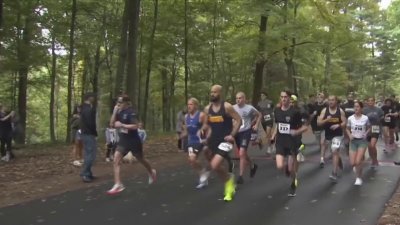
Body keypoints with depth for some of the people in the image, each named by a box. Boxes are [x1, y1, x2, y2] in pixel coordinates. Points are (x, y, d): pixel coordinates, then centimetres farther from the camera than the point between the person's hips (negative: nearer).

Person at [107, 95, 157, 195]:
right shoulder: (119, 113, 3)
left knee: (141, 160, 14)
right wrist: (114, 112, -9)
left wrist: (121, 125, -28)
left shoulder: (131, 113, -18)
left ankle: (152, 172, 45)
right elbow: (112, 124, -1)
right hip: (123, 140, 6)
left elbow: (135, 126, -25)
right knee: (116, 160, -11)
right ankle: (118, 185, -13)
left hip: (133, 141, -6)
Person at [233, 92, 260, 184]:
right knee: (243, 153, 17)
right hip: (236, 132, 4)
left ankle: (240, 176, -10)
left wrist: (256, 125, 2)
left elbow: (259, 115, 9)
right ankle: (253, 166, 45)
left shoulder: (249, 108, -9)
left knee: (241, 153, -16)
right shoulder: (233, 108, -4)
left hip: (246, 132, -4)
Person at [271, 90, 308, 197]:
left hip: (292, 142, -3)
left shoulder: (295, 112, -12)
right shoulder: (276, 111, 2)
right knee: (280, 166, -12)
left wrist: (297, 131, -24)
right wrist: (273, 135, 7)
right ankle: (287, 168, 26)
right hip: (280, 142, 3)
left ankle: (293, 186, 33)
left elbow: (305, 127, -7)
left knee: (291, 169, 3)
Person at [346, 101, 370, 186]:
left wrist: (366, 133, -9)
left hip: (362, 141, -2)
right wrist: (349, 135, -9)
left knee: (358, 161, -15)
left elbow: (369, 128, 9)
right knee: (352, 163, -2)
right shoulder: (350, 118, -3)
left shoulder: (365, 118, -6)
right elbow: (347, 129, 10)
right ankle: (358, 165, 37)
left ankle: (359, 178, 8)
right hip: (353, 141, 2)